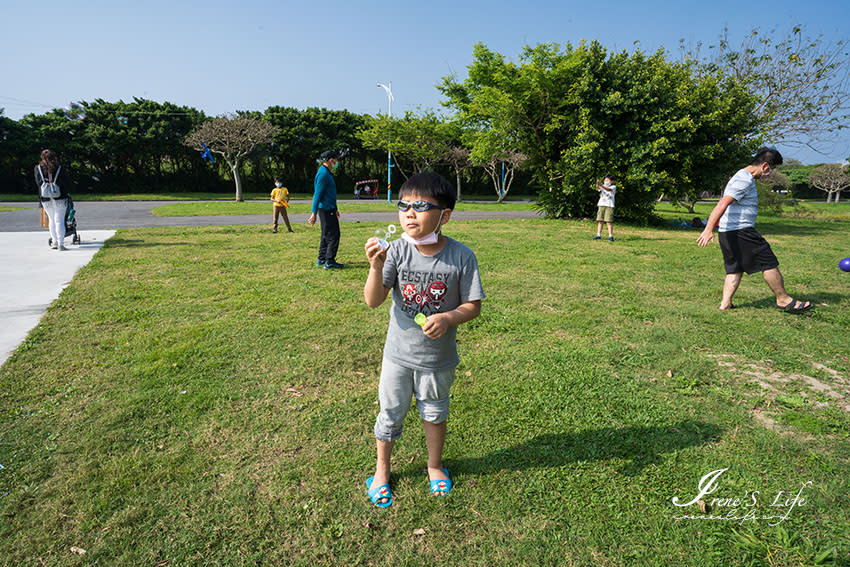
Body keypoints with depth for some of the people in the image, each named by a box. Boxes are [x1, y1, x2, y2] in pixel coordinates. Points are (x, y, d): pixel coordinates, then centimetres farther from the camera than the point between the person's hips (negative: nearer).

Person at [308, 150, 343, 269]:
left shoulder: (326, 173, 17)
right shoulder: (323, 174, -16)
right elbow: (317, 194, -20)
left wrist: (335, 209, 30)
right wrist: (314, 213, -22)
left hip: (328, 209, 10)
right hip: (327, 210, -10)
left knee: (326, 235, 15)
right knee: (333, 235, -7)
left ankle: (321, 259, 22)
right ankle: (329, 262, -4)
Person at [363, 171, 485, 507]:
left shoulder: (461, 257, -15)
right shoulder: (397, 251, -14)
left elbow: (473, 305, -8)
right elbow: (373, 301, -18)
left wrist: (447, 318, -26)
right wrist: (376, 267, -35)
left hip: (438, 357, 0)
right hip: (399, 353, 1)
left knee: (435, 414, 22)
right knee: (390, 414, 17)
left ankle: (435, 465, 49)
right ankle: (381, 470, 43)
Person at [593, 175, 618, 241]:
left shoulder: (613, 187, 2)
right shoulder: (603, 186, 12)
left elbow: (608, 189, -20)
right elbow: (598, 188, -10)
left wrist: (601, 185, -35)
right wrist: (597, 184, -33)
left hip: (609, 206, -4)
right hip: (601, 205, 4)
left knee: (609, 221, -8)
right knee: (600, 220, 3)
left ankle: (610, 236, -7)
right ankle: (598, 235, 8)